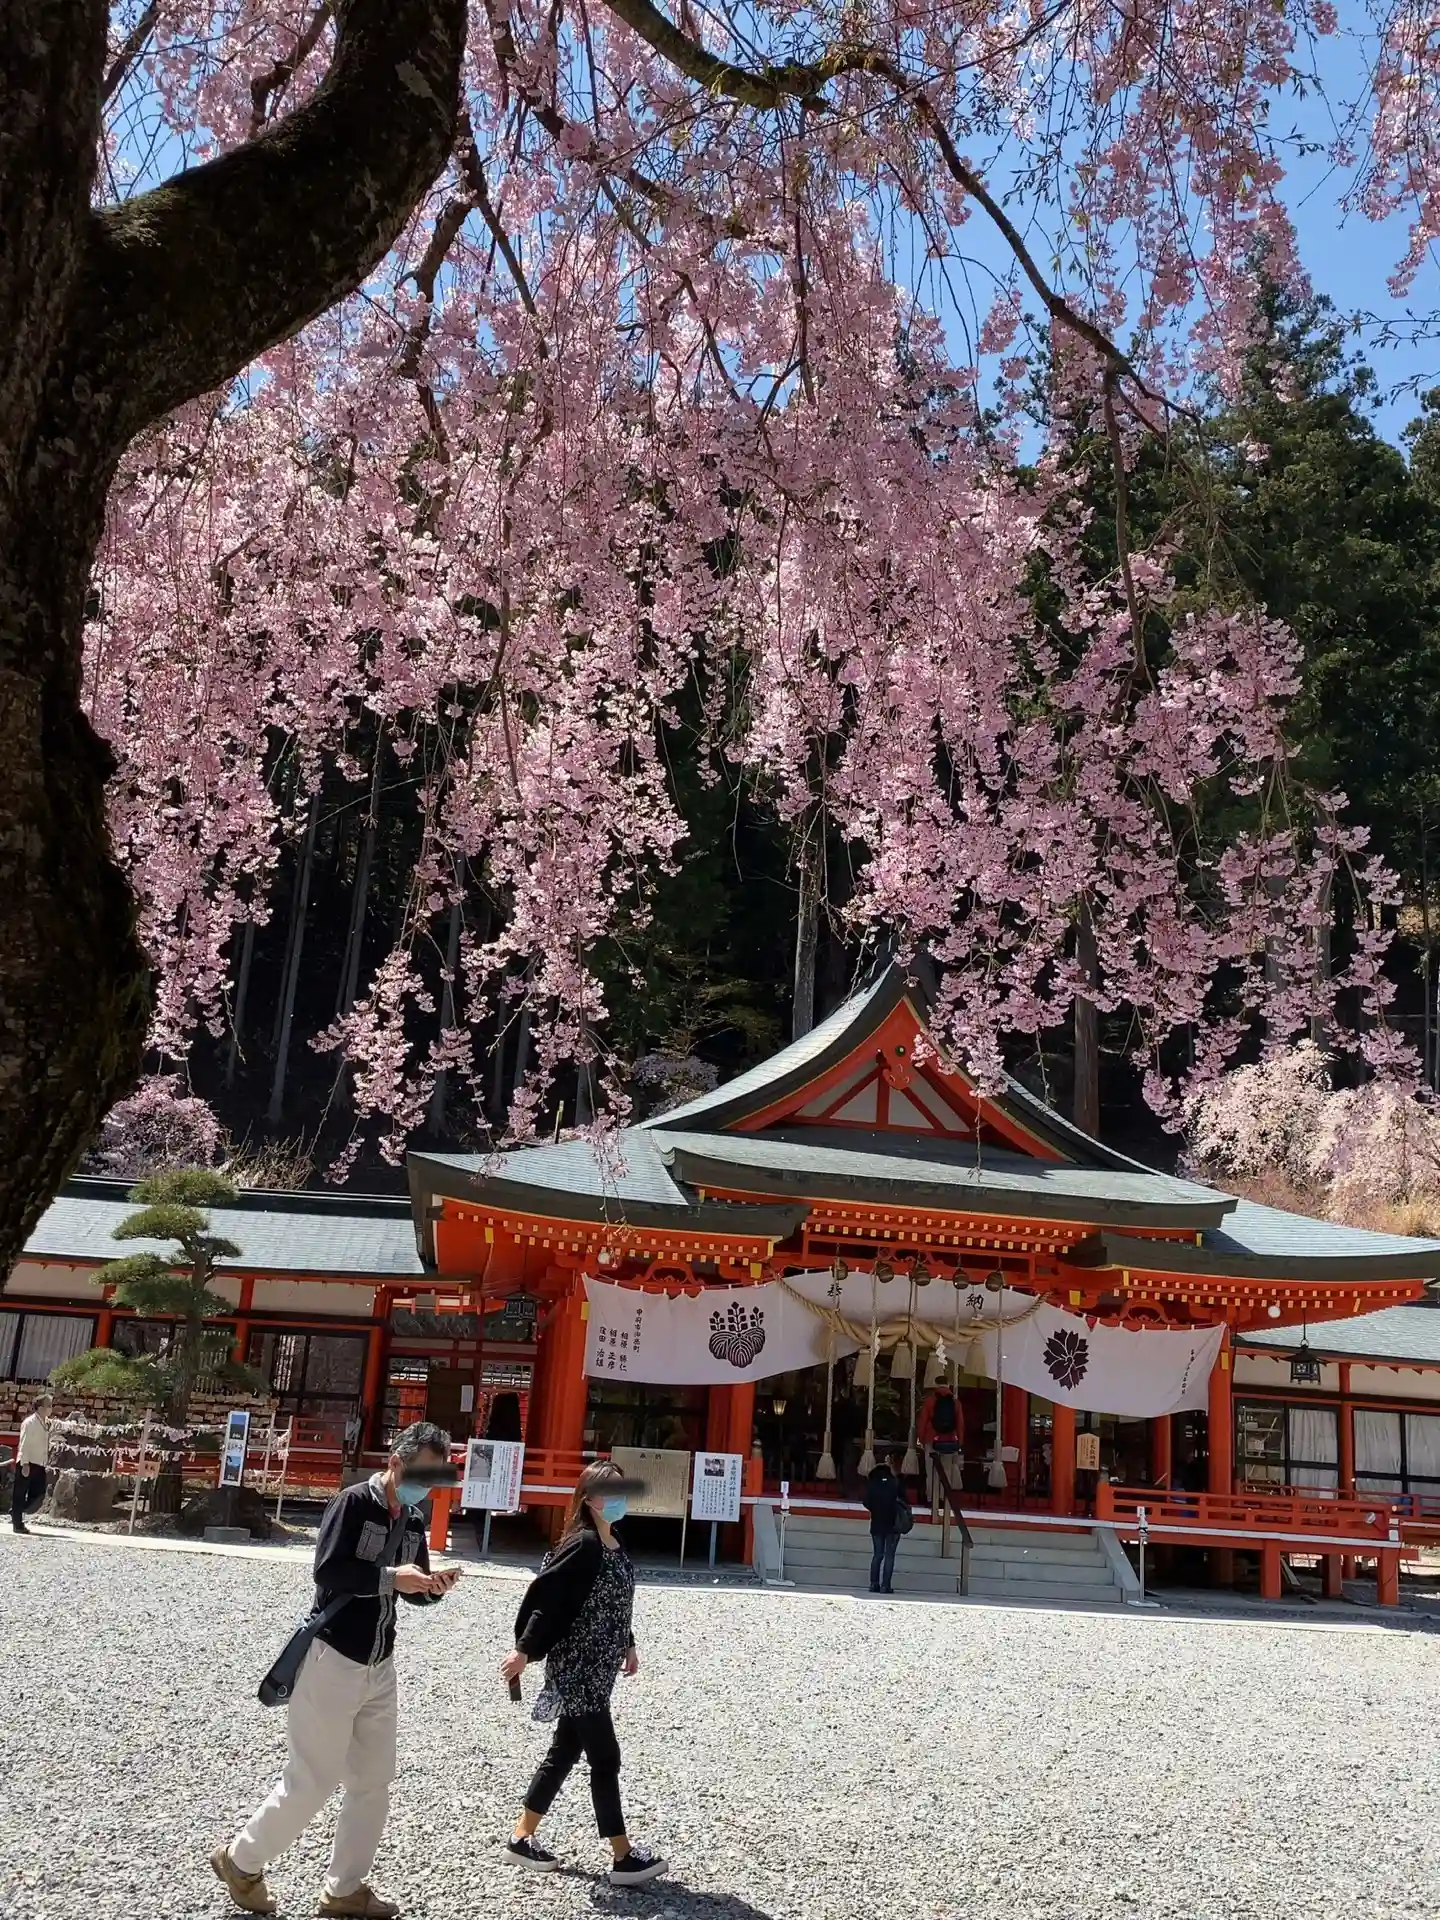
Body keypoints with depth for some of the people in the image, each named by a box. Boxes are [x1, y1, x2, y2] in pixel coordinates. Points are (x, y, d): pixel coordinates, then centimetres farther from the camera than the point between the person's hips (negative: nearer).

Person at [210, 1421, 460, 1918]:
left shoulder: (414, 1518, 6)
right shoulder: (354, 1502, -15)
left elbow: (410, 1592, 12)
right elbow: (327, 1570, -25)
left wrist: (432, 1587, -10)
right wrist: (390, 1577, -28)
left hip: (379, 1666, 7)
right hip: (333, 1658, -7)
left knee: (373, 1781, 10)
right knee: (313, 1778, 0)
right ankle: (241, 1859, 22)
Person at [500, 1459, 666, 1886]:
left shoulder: (614, 1545, 9)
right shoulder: (584, 1545, -19)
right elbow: (545, 1596, -21)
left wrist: (627, 1646, 23)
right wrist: (524, 1650, -21)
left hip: (595, 1668, 9)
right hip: (577, 1668, -9)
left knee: (566, 1751, 15)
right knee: (605, 1758, -3)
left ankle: (522, 1837, 26)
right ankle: (623, 1857, 5)